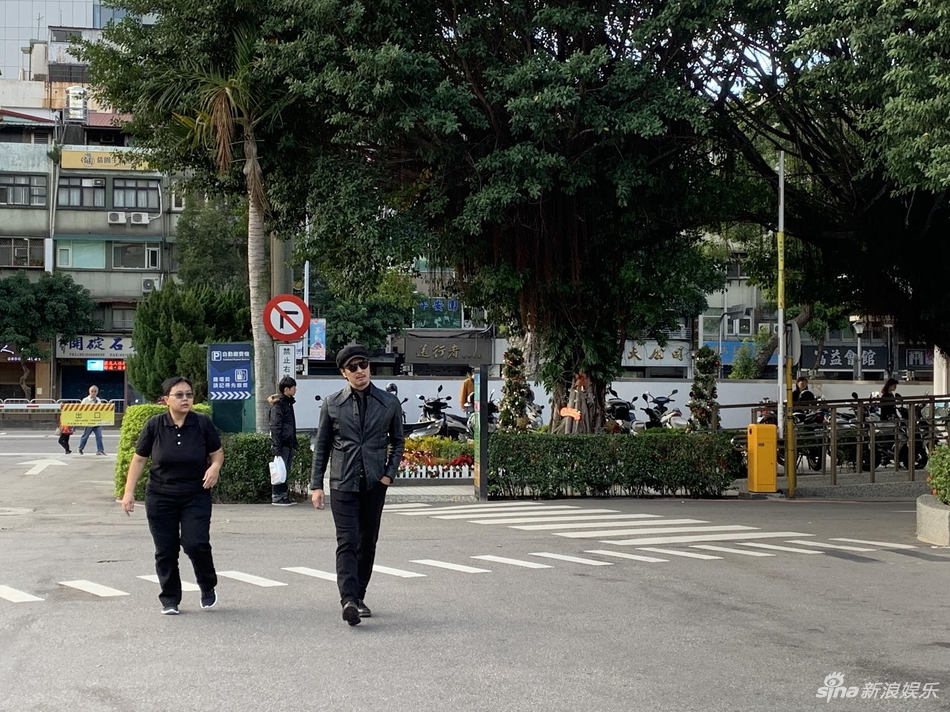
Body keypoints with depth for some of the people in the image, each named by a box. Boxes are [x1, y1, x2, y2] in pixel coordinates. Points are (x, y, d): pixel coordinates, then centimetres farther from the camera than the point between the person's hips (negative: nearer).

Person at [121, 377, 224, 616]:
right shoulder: (154, 425, -4)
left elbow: (217, 453, 8)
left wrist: (215, 467, -15)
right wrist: (129, 492, -1)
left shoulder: (203, 424, -5)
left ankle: (208, 588, 15)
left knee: (196, 544, -12)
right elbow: (139, 459, 3)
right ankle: (169, 600, 18)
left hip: (196, 497, -1)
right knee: (165, 551, 3)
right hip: (160, 497, 1)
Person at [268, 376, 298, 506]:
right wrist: (277, 448, -20)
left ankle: (283, 496, 16)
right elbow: (275, 427, -17)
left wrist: (294, 442, 19)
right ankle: (277, 497, -1)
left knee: (286, 471, 11)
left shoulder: (288, 402, 15)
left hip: (289, 443, 9)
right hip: (282, 443, -9)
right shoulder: (278, 404, -13)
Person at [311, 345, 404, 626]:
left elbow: (397, 441, 14)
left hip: (374, 484, 2)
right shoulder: (332, 404, 3)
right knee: (347, 542, -12)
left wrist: (390, 473, 1)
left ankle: (358, 597, 21)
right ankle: (349, 599, -21)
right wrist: (316, 485, 3)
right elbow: (321, 446, 8)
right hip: (343, 483, -2)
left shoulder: (390, 403, 5)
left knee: (368, 543, 9)